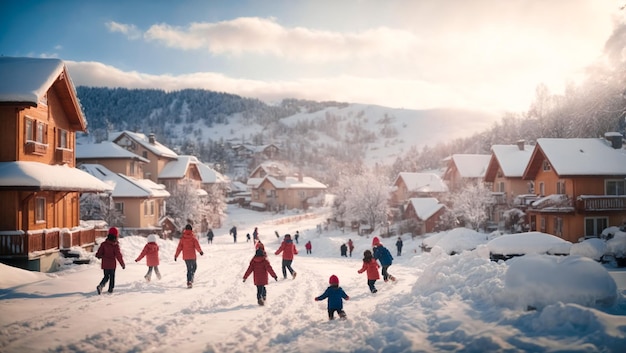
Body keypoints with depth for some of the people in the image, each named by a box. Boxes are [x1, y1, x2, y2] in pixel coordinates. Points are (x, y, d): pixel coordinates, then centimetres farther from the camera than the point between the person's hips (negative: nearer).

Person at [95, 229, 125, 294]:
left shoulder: (103, 244, -5)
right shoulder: (115, 245, -14)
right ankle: (110, 289, 17)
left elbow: (98, 254, -5)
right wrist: (122, 264, -3)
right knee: (112, 277, 14)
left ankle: (100, 286, -8)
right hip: (112, 264, -3)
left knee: (106, 276, 15)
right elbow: (118, 255, -13)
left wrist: (101, 256, 19)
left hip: (104, 264, 3)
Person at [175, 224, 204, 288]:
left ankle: (189, 282, 7)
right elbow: (197, 246, -11)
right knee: (194, 267, 16)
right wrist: (200, 251, 5)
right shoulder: (193, 237, -8)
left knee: (189, 269, 14)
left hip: (185, 256, 3)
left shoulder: (182, 238, 0)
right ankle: (191, 279, -5)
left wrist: (176, 255, 5)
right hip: (192, 256, -3)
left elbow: (179, 247, -1)